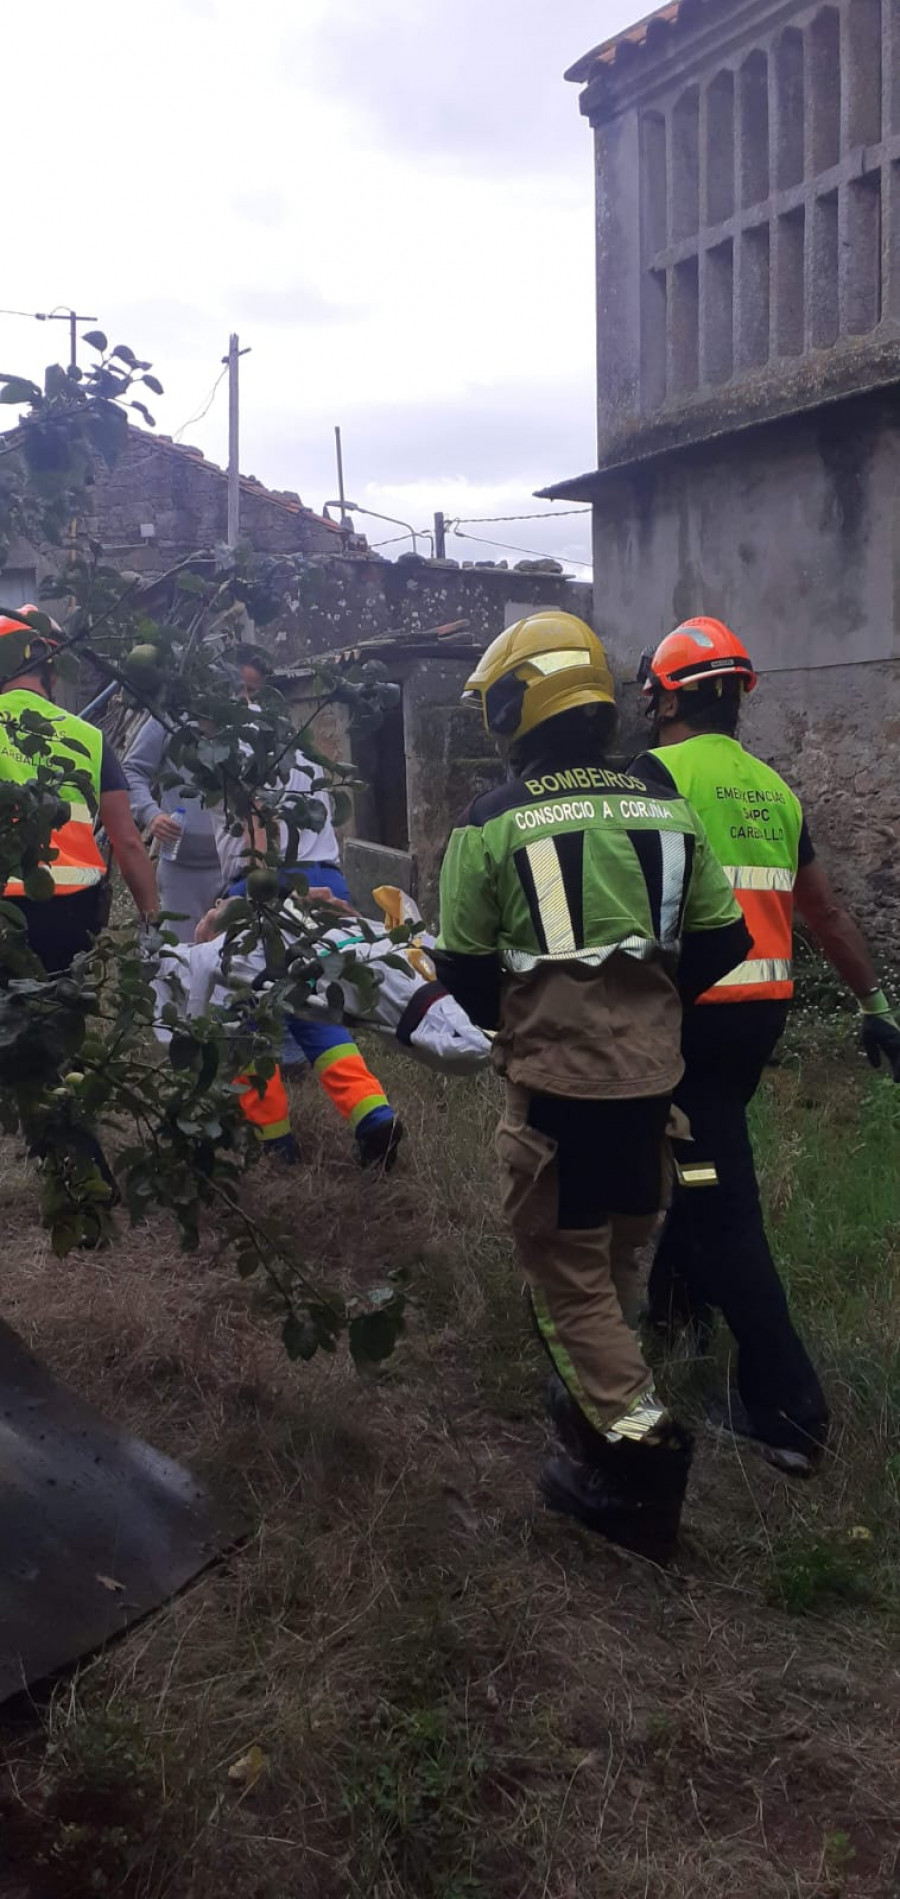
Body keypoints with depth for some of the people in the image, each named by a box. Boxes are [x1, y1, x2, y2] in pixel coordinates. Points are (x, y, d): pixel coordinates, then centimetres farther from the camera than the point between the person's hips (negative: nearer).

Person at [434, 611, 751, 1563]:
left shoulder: (491, 822, -10)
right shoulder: (666, 809, 2)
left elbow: (464, 967, -6)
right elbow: (719, 940, 5)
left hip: (554, 1081, -5)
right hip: (650, 1073, 5)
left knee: (567, 1268, 7)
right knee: (615, 1252, 22)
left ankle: (634, 1449, 2)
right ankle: (594, 1396, 39)